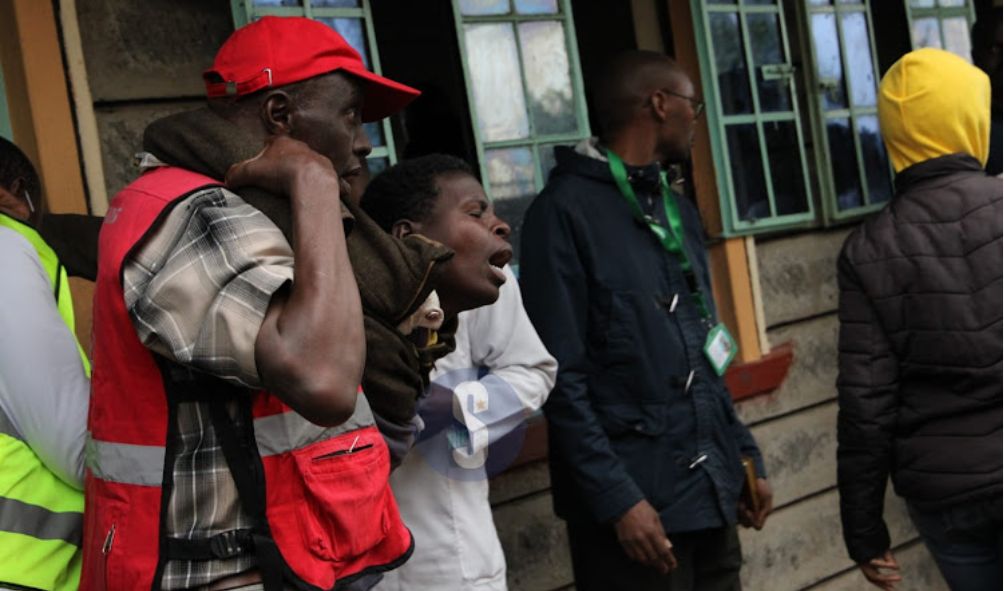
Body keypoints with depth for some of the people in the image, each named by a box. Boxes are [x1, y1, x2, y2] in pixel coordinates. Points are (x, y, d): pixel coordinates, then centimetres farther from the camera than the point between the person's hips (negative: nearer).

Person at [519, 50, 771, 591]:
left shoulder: (678, 209, 15)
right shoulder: (565, 210, -10)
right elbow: (561, 377, -15)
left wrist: (745, 454, 15)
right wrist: (617, 499, -18)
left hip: (711, 491, 7)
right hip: (635, 498, -7)